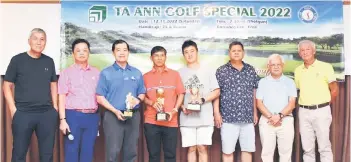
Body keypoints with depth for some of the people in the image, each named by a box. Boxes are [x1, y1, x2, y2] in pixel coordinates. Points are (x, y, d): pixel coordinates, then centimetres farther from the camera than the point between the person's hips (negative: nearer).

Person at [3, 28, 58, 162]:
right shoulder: (17, 60, -1)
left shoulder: (49, 61, 9)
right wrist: (13, 109, -8)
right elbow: (7, 85, 0)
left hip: (47, 114, 3)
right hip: (23, 113, -3)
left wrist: (55, 106, 8)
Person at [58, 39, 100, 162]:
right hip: (73, 116, -2)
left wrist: (99, 118, 5)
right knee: (71, 151, 2)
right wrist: (63, 119, -9)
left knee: (88, 152, 8)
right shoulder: (66, 72, 3)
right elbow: (62, 98, -2)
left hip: (92, 117, 3)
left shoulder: (96, 73, 11)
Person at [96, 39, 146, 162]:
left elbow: (142, 93, 14)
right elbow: (100, 97, -4)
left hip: (133, 116, 4)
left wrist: (138, 99, -10)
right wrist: (116, 111, -15)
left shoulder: (137, 73, 11)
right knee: (113, 152, -3)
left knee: (131, 151, 10)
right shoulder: (106, 73, 0)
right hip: (113, 116, -3)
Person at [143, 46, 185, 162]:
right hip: (151, 121, 0)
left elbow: (180, 94, 6)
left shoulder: (174, 74, 7)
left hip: (171, 121, 0)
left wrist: (174, 110, -8)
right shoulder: (146, 76, 8)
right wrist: (152, 103, -12)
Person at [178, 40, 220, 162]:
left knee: (202, 148, -2)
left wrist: (202, 100, -13)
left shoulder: (207, 70, 5)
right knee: (191, 148, 5)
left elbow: (216, 92, 3)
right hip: (187, 117, 2)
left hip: (205, 117, -1)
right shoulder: (180, 73, 9)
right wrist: (182, 107, -8)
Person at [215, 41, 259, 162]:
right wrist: (216, 113, -7)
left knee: (248, 149, 9)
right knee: (227, 151, 2)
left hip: (247, 117, 3)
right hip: (228, 117, -3)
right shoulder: (221, 71, 1)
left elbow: (254, 92, 14)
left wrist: (255, 112, 12)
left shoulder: (251, 70, 10)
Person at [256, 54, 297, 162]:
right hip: (266, 120, 0)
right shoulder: (262, 82, 8)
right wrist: (270, 117, -12)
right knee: (267, 152, 2)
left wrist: (280, 115, -15)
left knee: (286, 152, 3)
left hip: (286, 120, 0)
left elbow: (292, 103, -1)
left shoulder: (289, 82, 8)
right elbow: (259, 103, 2)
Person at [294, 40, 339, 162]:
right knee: (307, 147, 10)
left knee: (324, 146, 2)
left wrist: (325, 104, 6)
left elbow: (335, 89, -1)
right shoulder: (298, 70, 8)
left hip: (321, 111, -4)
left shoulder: (325, 67, -4)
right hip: (304, 112, 4)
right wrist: (305, 104, 9)